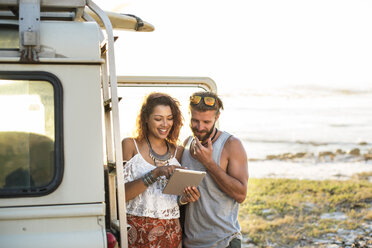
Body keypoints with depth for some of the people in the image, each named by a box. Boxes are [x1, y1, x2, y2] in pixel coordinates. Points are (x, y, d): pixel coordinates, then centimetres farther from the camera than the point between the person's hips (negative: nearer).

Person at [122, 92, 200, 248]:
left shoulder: (178, 152, 9)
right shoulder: (130, 145, -2)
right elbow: (121, 194, -12)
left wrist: (185, 198, -6)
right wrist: (156, 173, -21)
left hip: (170, 232, 3)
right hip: (136, 231, -3)